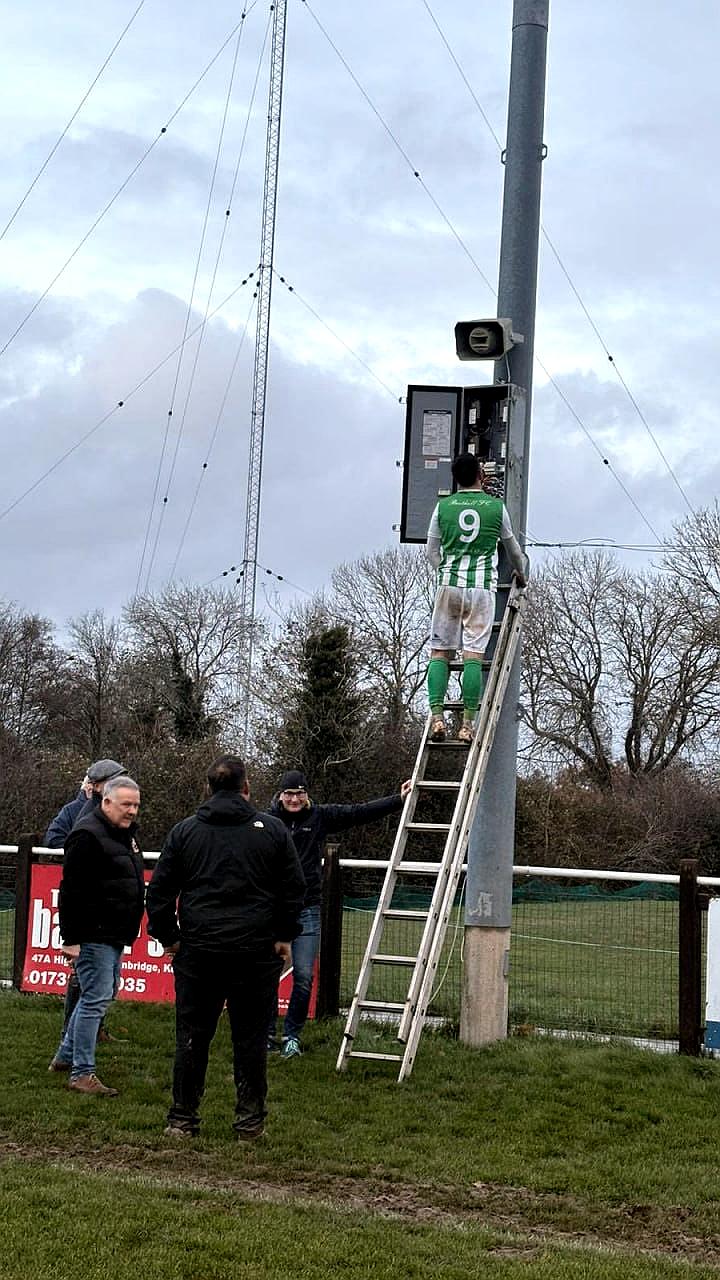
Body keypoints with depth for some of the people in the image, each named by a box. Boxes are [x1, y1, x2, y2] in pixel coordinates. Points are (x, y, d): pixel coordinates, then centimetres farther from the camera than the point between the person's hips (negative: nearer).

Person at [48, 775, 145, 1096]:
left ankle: (65, 1056, 31)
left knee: (100, 994, 18)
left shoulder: (124, 834, 15)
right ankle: (82, 1073, -1)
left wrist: (127, 931, 26)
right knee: (96, 999, -8)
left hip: (113, 935, 10)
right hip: (93, 935, -10)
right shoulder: (89, 835, -17)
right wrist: (71, 938, -22)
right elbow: (72, 890, -21)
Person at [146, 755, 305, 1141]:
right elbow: (293, 888, 3)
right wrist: (284, 936, 11)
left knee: (192, 1036, 8)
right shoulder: (272, 830, 3)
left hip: (197, 950, 1)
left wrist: (168, 937, 13)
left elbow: (159, 891, 5)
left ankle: (182, 1120, 13)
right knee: (250, 1037, 7)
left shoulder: (184, 831, 5)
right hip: (257, 950, 0)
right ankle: (250, 1121, 11)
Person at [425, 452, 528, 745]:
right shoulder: (496, 507, 7)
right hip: (481, 586, -1)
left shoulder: (443, 507, 8)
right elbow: (512, 547, 22)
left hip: (449, 585, 1)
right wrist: (521, 574, 41)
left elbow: (431, 551, 15)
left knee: (439, 651, 3)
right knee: (473, 654, -5)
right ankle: (468, 723, -9)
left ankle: (437, 717, -9)